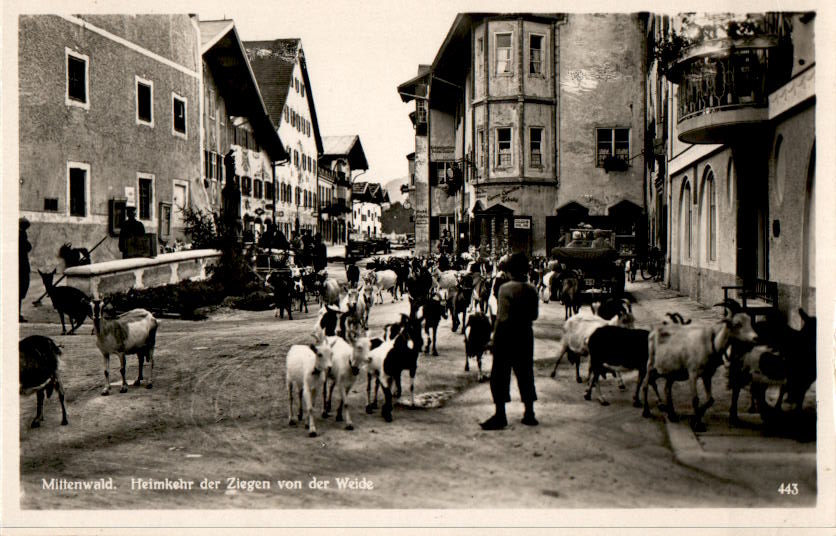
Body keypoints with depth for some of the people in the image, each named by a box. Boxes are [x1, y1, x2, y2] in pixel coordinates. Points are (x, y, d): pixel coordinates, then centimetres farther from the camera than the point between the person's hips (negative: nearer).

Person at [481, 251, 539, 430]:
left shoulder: (505, 288, -15)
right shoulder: (532, 289, 1)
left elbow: (502, 317, -16)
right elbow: (534, 315, 5)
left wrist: (494, 337, -8)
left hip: (507, 335, -5)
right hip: (526, 335, 5)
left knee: (500, 375, 3)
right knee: (525, 374, 13)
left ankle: (500, 415, 3)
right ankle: (529, 414, 18)